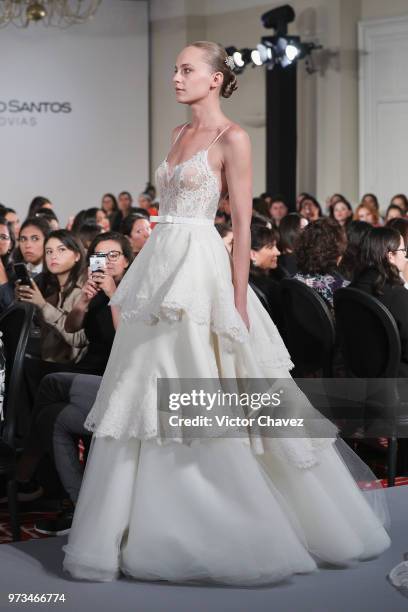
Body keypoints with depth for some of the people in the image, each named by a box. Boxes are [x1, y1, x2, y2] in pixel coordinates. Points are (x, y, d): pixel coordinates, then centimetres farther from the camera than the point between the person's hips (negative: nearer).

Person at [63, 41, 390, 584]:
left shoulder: (232, 139, -7)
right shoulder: (180, 134, 17)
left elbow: (243, 223, -11)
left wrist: (238, 299, -16)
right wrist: (154, 278, 15)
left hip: (201, 272, -8)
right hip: (161, 269, 8)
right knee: (150, 402, 7)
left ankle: (263, 534, 8)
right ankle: (145, 534, 16)